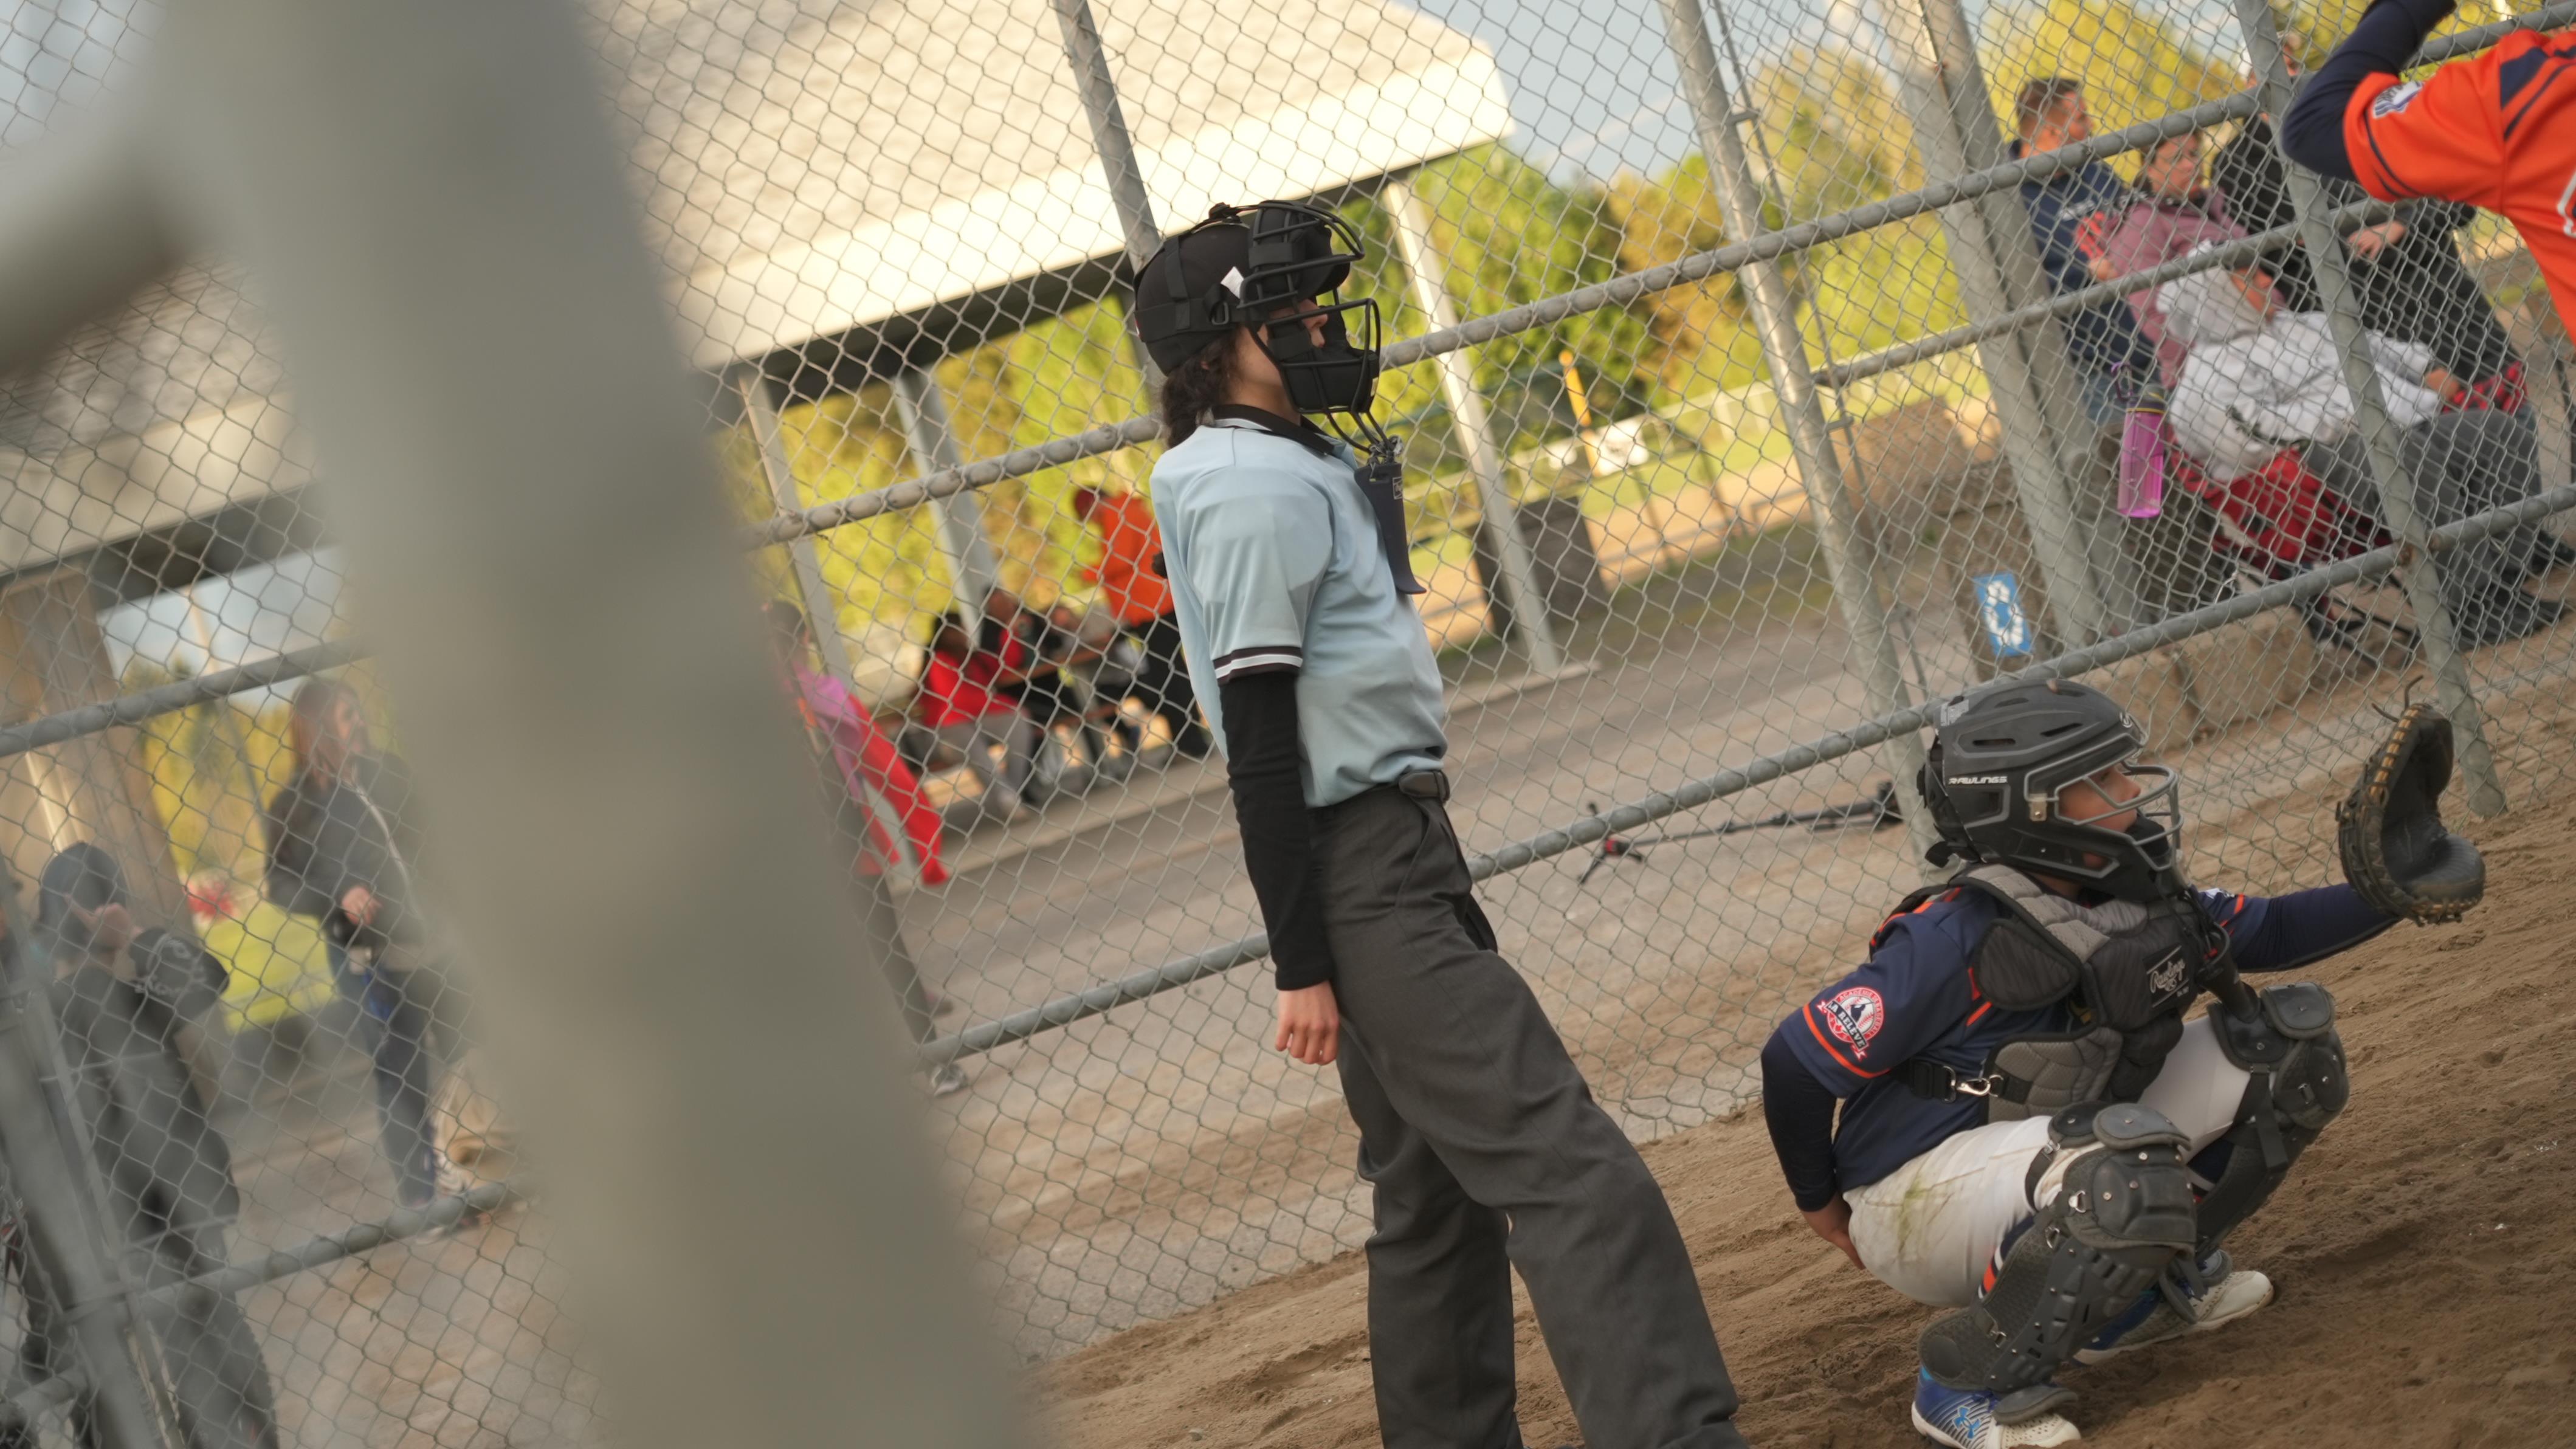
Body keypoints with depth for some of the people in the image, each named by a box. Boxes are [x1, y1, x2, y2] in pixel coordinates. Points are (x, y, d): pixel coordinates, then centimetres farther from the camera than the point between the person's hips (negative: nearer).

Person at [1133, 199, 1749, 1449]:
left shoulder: (1297, 466, 16)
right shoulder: (1257, 485, -15)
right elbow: (1259, 745, -19)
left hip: (1400, 860, 11)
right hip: (1361, 884, -11)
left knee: (1439, 1194, 16)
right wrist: (1300, 964, -20)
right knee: (1572, 1173, -18)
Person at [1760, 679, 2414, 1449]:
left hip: (2048, 1152, 8)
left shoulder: (2131, 899, -3)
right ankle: (1969, 1386, -19)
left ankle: (2155, 1279, 12)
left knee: (2291, 1043, 1)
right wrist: (1821, 1203, -4)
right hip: (1918, 1198, -8)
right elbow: (1797, 1060, -19)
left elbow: (2266, 932, 13)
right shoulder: (1957, 941, -26)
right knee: (2133, 1168, -39)